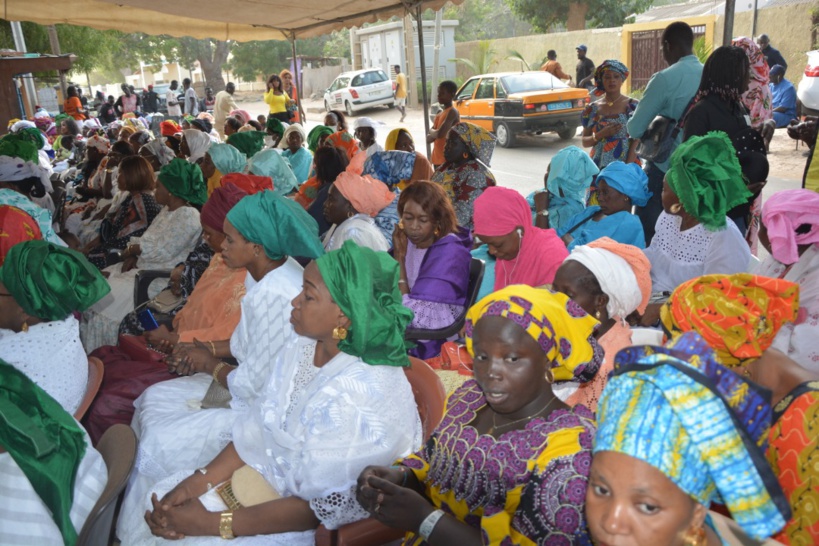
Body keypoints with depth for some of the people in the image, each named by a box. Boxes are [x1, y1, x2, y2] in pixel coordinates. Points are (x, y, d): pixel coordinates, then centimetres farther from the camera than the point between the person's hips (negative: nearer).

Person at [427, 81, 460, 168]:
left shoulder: (452, 112, -14)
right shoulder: (441, 112, 14)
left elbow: (440, 133, -27)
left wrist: (432, 133, -6)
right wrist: (434, 133, -10)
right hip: (438, 158, 9)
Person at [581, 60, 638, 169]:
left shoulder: (633, 106, 3)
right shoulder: (592, 109, 8)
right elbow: (584, 142, 9)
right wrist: (601, 134, -9)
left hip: (625, 166, -2)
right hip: (598, 166, 2)